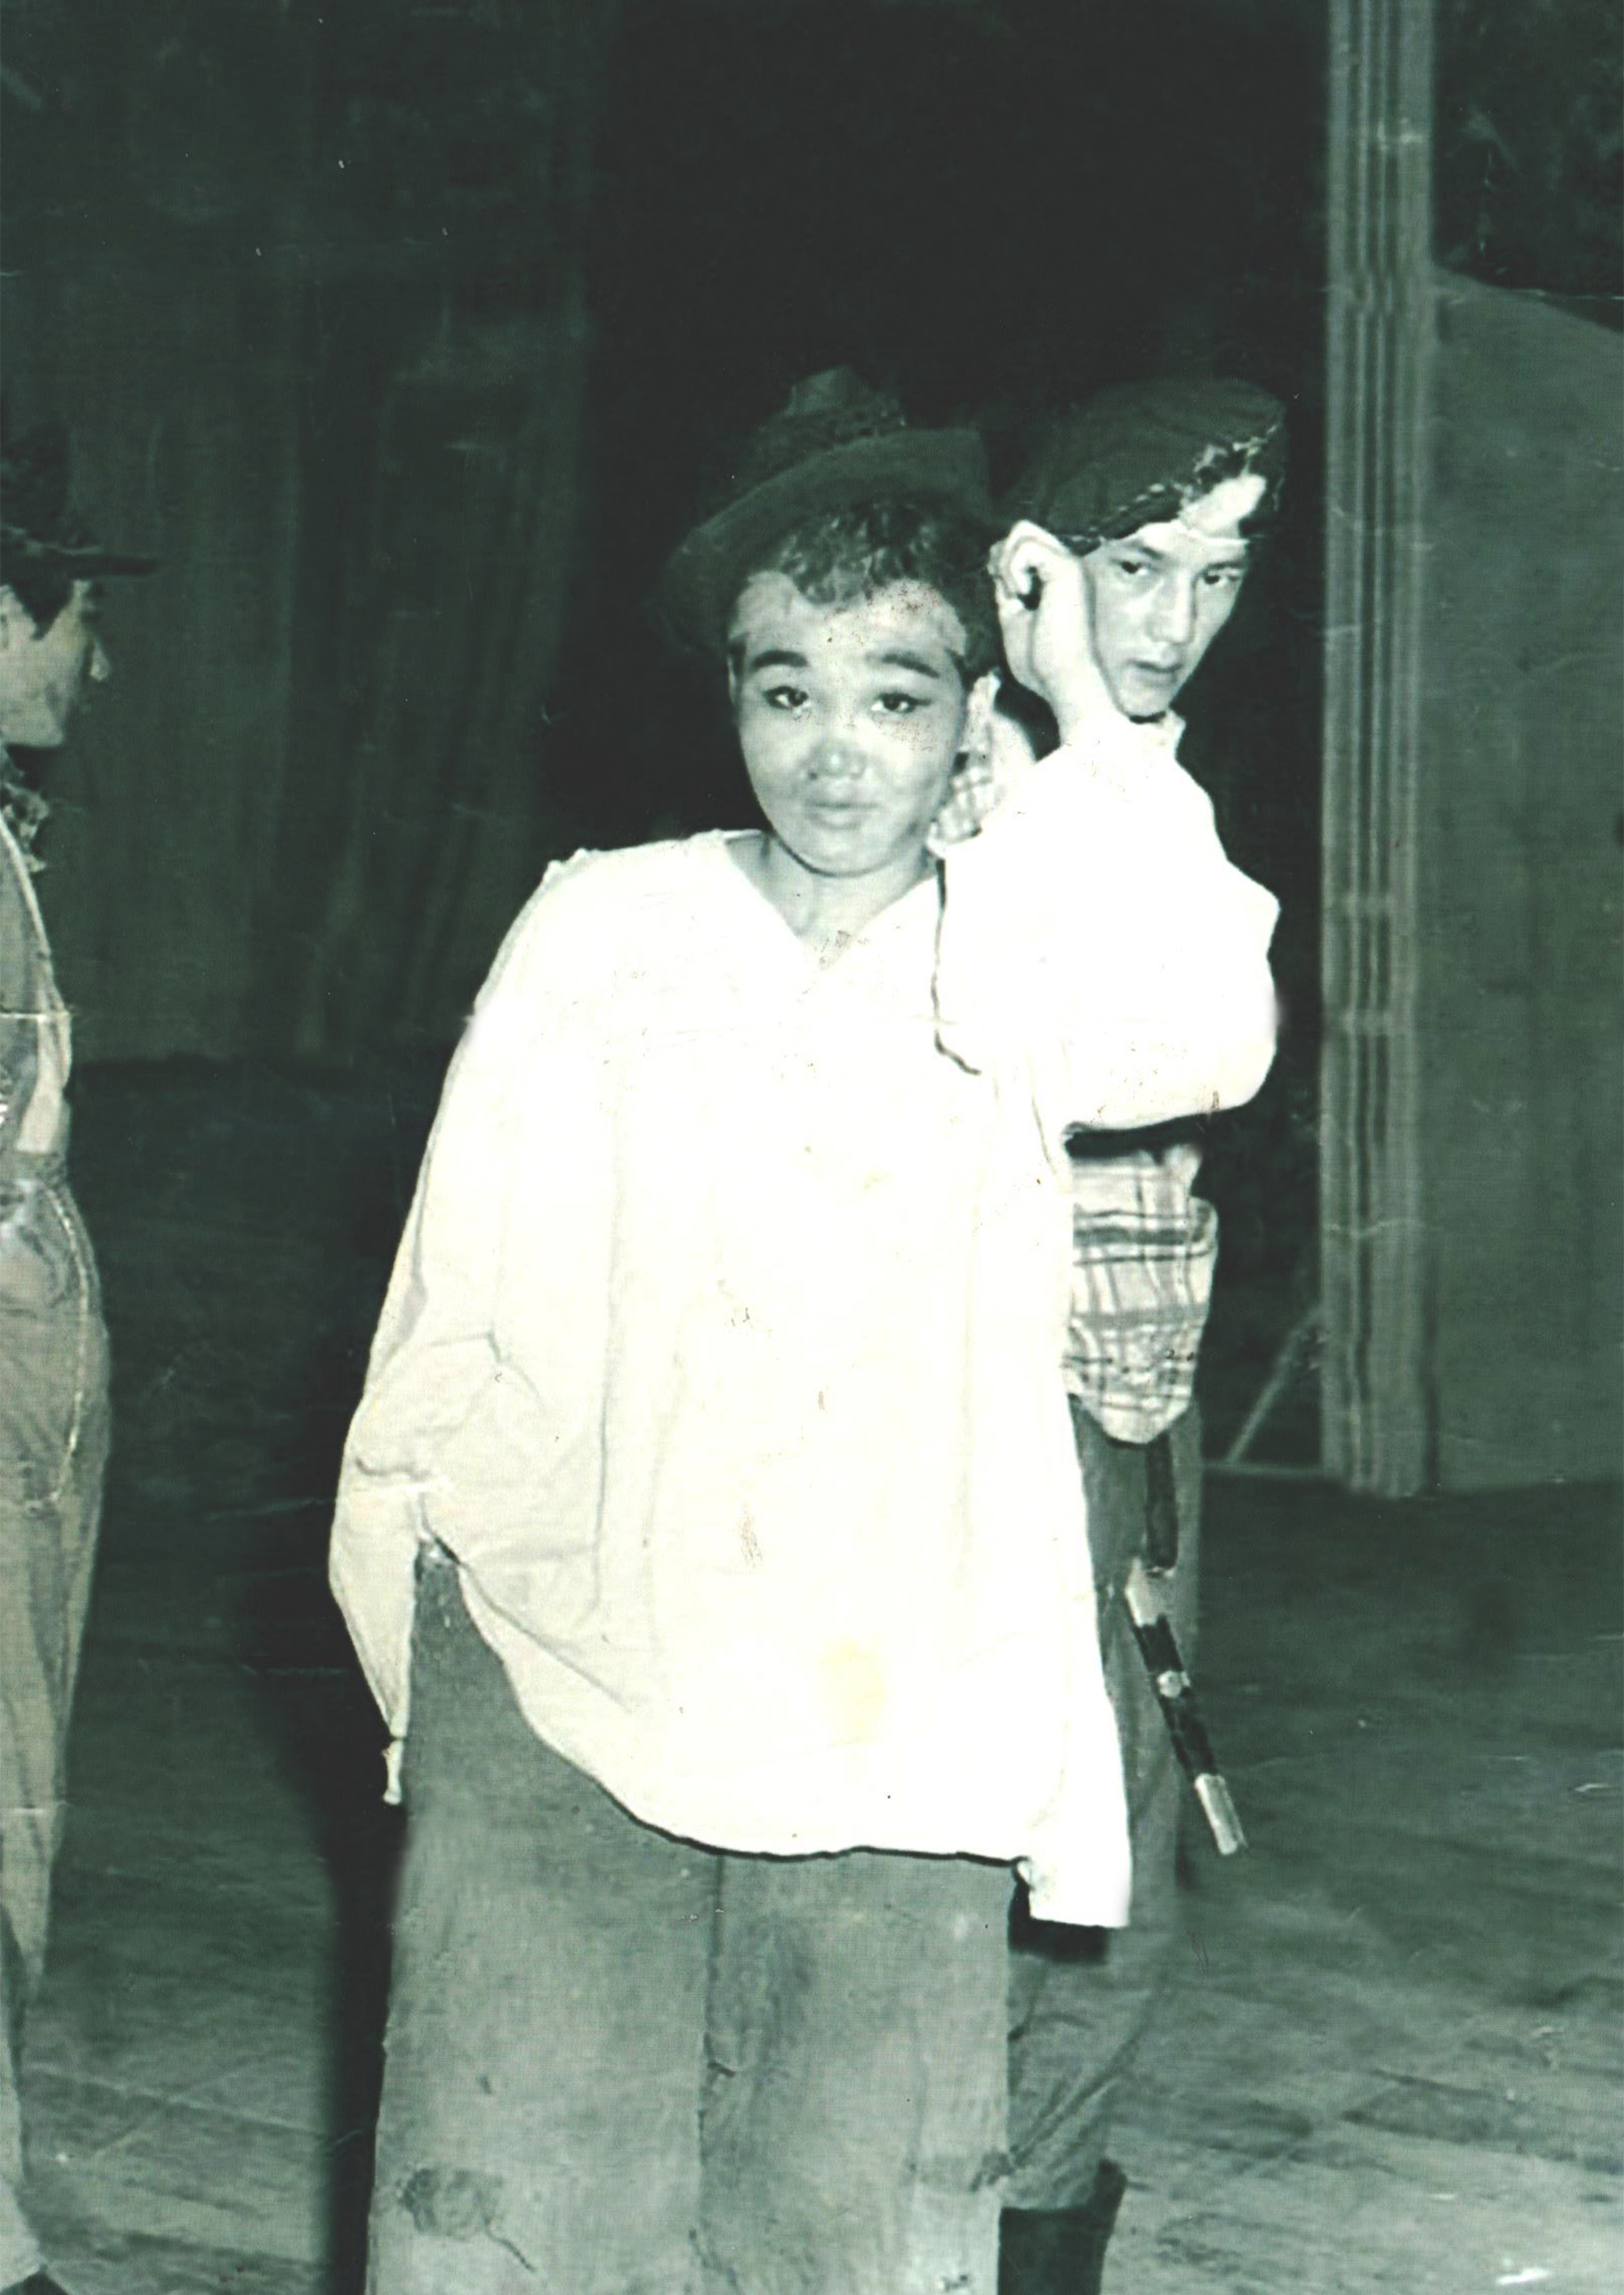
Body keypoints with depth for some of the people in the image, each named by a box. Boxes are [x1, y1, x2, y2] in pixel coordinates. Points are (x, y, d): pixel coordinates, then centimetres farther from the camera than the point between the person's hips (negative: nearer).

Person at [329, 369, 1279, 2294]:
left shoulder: (1014, 952, 6)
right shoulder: (598, 933, 5)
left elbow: (1202, 1040, -17)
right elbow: (451, 1323, 8)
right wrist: (414, 1668, 8)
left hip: (889, 1723, 1)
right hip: (566, 1692, 0)